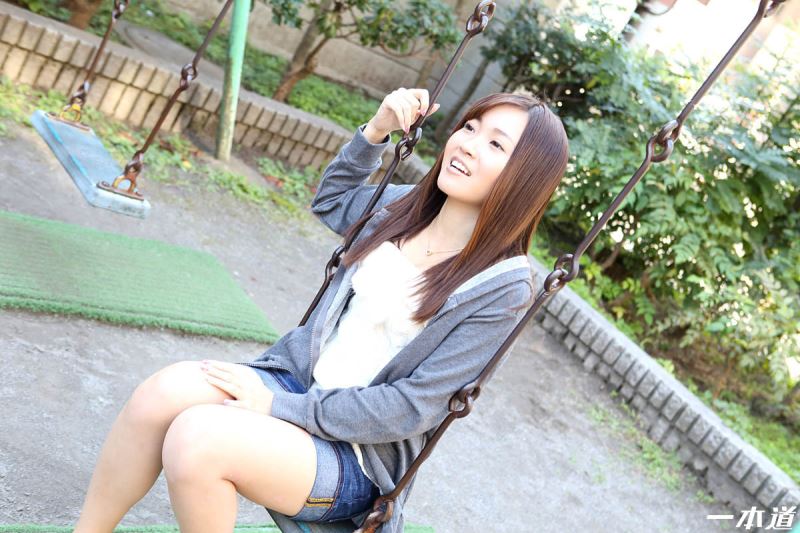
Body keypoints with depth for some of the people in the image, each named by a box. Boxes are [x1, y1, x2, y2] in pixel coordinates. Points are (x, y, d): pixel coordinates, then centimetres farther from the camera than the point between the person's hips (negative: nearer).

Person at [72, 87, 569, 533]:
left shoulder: (504, 285, -14)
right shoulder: (404, 206, 4)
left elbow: (412, 408, -17)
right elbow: (331, 201, 26)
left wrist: (280, 405, -19)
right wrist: (376, 130, 9)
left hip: (357, 457, -5)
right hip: (293, 373, 6)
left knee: (195, 438, -28)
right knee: (166, 390, -22)